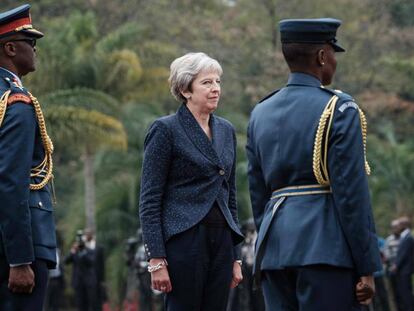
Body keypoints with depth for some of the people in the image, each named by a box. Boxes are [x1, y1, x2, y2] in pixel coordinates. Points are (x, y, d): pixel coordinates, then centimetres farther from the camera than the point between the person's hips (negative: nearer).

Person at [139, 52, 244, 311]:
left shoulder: (226, 130, 15)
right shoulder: (166, 130, -4)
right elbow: (149, 200, -7)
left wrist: (235, 256, 15)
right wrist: (156, 260, -14)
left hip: (221, 241, 6)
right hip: (184, 239, -6)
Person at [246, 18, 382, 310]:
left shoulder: (261, 114, 14)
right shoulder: (339, 109, -6)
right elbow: (353, 193, -10)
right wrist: (367, 268, -8)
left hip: (275, 250, 6)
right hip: (325, 248, -6)